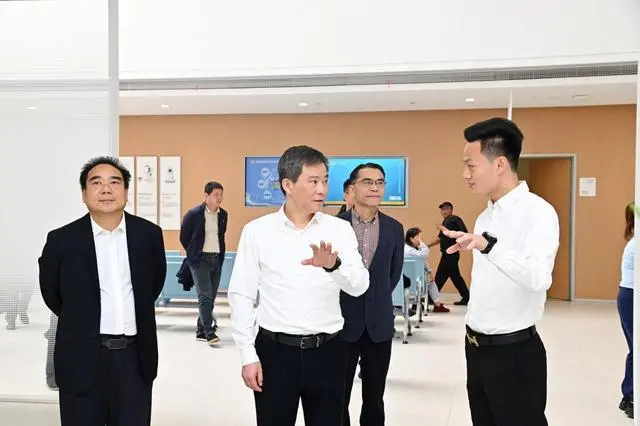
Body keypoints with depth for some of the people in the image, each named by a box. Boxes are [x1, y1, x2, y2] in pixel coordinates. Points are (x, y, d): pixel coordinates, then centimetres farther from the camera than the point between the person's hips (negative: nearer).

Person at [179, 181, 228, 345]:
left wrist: (220, 254, 15)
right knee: (205, 296, -13)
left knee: (211, 297, 8)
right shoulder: (194, 214, -9)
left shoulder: (223, 214, 6)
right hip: (200, 260, -6)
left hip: (217, 259, 6)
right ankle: (209, 333, -14)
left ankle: (201, 331, 18)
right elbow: (184, 237, 1)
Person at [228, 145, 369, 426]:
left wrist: (334, 265, -31)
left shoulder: (340, 229, -1)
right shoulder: (256, 231, -3)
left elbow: (359, 286, -11)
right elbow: (241, 295, 0)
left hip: (327, 351, 1)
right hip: (275, 350, -1)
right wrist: (248, 355, -2)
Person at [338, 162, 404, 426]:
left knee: (374, 399, 13)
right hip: (342, 323, -2)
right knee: (338, 398, 9)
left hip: (379, 324, 2)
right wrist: (343, 302, 4)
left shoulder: (394, 228, 3)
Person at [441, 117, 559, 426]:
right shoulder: (485, 216, 10)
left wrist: (488, 245, -43)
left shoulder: (538, 212, -16)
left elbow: (539, 278, -32)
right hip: (477, 346, 8)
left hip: (513, 350, -8)